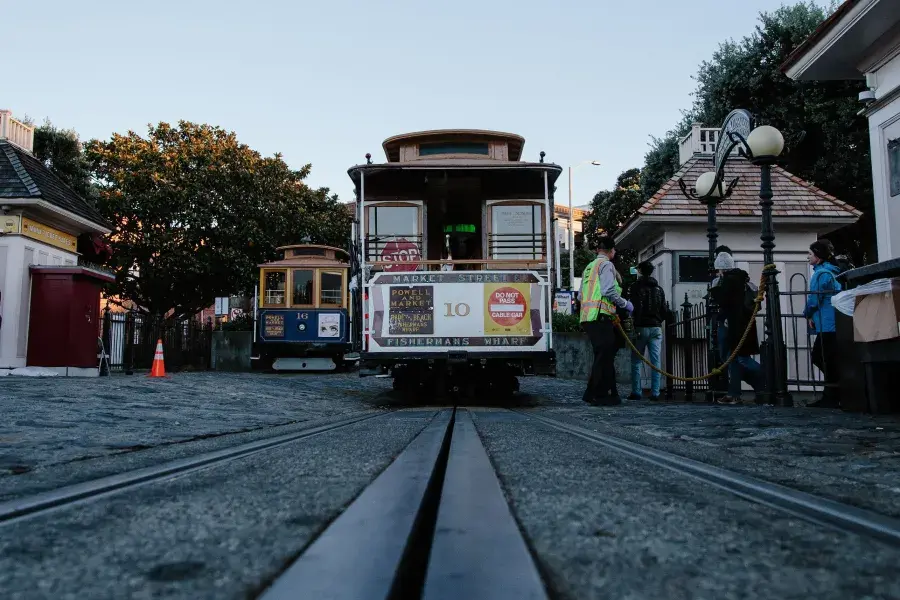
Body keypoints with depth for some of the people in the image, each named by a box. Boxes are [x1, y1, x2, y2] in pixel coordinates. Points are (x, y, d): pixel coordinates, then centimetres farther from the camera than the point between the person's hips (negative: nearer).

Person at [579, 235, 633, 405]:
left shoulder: (589, 267, 23)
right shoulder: (606, 265, -4)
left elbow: (582, 295, 22)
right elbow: (609, 290, -17)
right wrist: (625, 304, -4)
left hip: (587, 317, 9)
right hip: (600, 316, -9)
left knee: (605, 356, 13)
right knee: (604, 356, -6)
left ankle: (610, 394, 16)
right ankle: (595, 394, -6)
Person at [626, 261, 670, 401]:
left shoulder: (636, 287, -3)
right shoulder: (659, 289, 11)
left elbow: (634, 307, -12)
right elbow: (665, 310, 11)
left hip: (641, 327, -4)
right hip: (656, 328, 4)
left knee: (636, 361, 2)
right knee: (655, 361, 3)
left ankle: (636, 392, -1)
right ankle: (655, 393, 0)